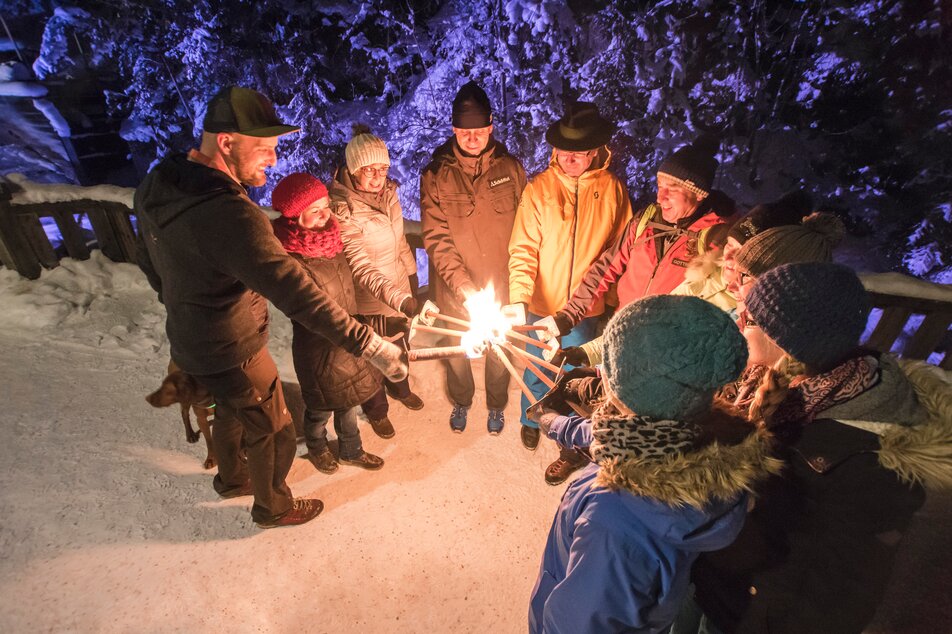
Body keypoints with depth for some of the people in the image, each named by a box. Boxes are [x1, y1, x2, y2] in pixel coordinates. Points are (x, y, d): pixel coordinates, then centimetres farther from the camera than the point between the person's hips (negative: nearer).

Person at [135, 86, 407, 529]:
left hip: (188, 339, 9)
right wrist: (368, 345, -39)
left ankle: (231, 479, 58)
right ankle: (273, 507, 42)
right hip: (232, 354, -9)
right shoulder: (230, 216, -36)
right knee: (273, 432, 16)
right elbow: (297, 296, -41)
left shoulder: (156, 186, -5)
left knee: (232, 409, 32)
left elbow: (148, 258, 10)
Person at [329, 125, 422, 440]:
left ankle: (400, 388, 57)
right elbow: (361, 266, -36)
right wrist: (398, 298, -47)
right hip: (370, 299, -6)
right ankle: (377, 410, 45)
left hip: (399, 287, 6)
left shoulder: (388, 191, -6)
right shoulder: (342, 209, -28)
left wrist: (411, 271, 14)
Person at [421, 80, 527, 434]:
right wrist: (464, 287, -23)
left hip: (501, 286, 1)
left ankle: (496, 405, 46)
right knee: (457, 352, 19)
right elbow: (436, 239, -13)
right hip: (456, 290, 0)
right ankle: (461, 402, 48)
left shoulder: (510, 168, -4)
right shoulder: (436, 174, -8)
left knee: (499, 352, 19)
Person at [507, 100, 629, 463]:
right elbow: (523, 250, -14)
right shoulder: (539, 188, -9)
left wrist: (606, 294, 1)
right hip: (540, 304, 0)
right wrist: (518, 300, -26)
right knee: (536, 369, 19)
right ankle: (531, 420, 49)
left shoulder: (612, 189, -5)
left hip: (586, 309, 1)